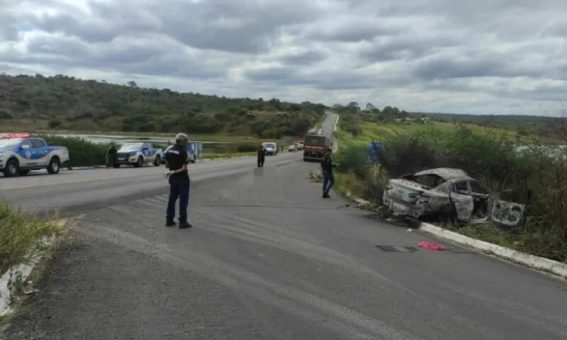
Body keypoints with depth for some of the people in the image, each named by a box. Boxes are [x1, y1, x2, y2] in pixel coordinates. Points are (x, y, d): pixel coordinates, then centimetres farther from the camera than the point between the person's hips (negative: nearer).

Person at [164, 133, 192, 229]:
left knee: (172, 198, 14)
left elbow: (167, 164, 11)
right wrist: (173, 172, -17)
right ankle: (183, 222, 3)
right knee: (183, 200, 0)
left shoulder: (169, 150, 3)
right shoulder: (183, 152, -18)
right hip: (182, 179, -7)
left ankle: (169, 220, 17)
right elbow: (184, 168, -21)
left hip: (173, 178, 7)